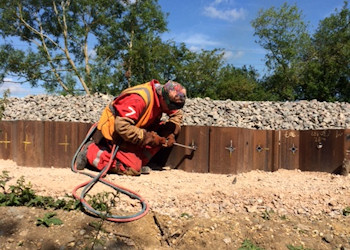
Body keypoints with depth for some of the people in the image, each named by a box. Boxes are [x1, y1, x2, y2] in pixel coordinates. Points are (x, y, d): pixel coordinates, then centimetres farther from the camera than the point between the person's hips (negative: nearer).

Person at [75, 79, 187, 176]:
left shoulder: (163, 99, -7)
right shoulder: (138, 99, -33)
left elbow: (177, 113, 8)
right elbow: (122, 126, -35)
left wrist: (171, 132, -9)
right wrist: (147, 137, -30)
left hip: (134, 127, 8)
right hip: (113, 131, -8)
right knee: (133, 169, -17)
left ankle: (138, 161, -2)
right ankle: (90, 152, -5)